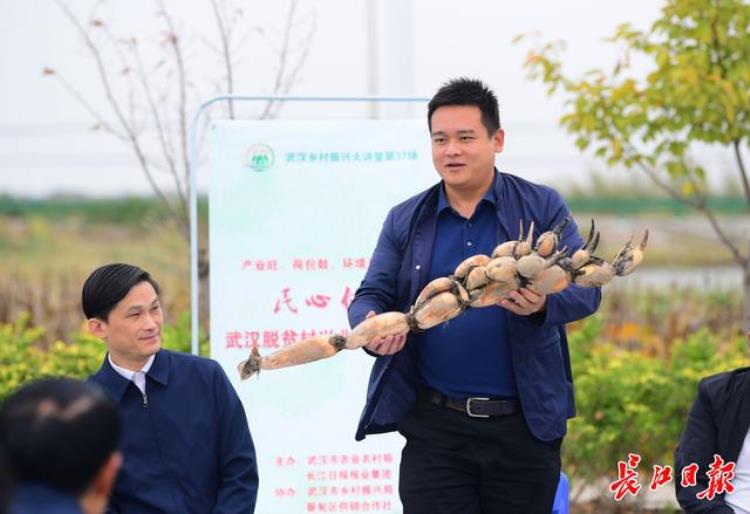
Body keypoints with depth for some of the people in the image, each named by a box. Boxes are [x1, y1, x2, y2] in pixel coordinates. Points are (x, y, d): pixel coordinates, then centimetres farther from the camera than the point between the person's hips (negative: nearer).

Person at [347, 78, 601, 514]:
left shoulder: (542, 207, 3)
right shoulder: (406, 220, 10)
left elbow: (585, 286, -4)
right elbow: (372, 295, 8)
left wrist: (543, 304, -27)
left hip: (525, 424, -1)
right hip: (435, 425, 1)